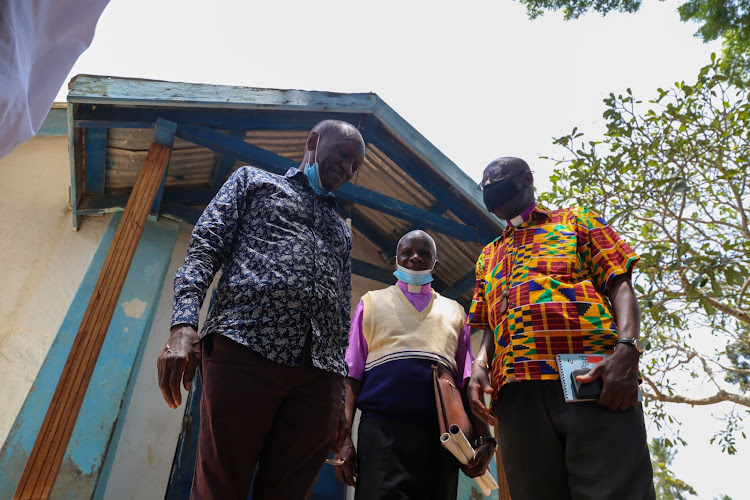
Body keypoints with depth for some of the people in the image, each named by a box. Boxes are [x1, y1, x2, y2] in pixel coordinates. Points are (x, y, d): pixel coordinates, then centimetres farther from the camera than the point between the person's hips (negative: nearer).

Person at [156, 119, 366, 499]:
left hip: (319, 373, 4)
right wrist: (184, 325, -12)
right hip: (245, 349, -3)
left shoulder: (342, 231, 32)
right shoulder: (253, 180, 21)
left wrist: (339, 401, 17)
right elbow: (206, 247, 6)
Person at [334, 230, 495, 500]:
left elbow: (467, 378, 12)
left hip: (442, 433, 2)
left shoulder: (454, 311, 18)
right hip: (381, 428, -2)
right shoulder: (372, 302, 13)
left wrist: (485, 438, 3)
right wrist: (344, 437, -4)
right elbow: (351, 373, 6)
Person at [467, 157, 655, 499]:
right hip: (517, 392, 4)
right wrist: (479, 365, 3)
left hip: (593, 379, -3)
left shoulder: (575, 220, 21)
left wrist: (627, 349, -11)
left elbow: (619, 284, 8)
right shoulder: (488, 257, 30)